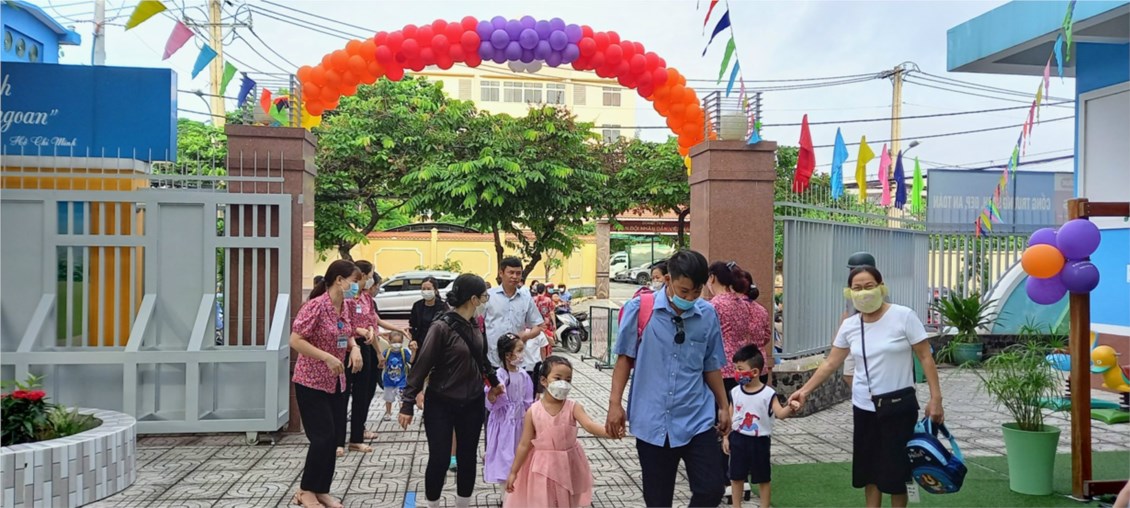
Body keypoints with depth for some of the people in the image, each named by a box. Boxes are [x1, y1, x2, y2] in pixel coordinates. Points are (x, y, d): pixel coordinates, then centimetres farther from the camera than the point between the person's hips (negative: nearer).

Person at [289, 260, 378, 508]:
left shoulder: (346, 307, 3)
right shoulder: (316, 306, -21)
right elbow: (295, 341, -22)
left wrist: (354, 348, -4)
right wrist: (327, 357, -26)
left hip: (336, 382, 8)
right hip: (311, 382, -8)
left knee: (334, 437, 10)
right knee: (323, 438, -6)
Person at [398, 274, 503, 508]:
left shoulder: (474, 326, 2)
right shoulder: (442, 327, -18)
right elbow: (422, 366, -16)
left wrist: (493, 381, 31)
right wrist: (408, 404, -16)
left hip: (472, 404, 6)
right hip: (441, 405, -6)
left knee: (468, 458, 12)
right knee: (439, 460, 0)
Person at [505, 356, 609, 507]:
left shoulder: (573, 407, -9)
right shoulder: (533, 411, -9)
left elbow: (590, 425, -26)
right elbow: (525, 445, -3)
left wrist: (608, 432, -46)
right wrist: (513, 472, -1)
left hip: (568, 466, 1)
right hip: (543, 468, -1)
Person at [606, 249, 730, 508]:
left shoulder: (708, 315, -1)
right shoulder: (639, 309, -8)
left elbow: (711, 366, 10)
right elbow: (625, 358, 1)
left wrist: (723, 407, 16)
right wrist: (615, 403, -2)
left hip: (698, 419, 2)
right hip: (652, 421, -1)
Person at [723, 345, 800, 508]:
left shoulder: (768, 394, -14)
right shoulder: (735, 392, -2)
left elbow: (780, 414, -22)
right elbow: (731, 416, 6)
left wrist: (790, 408, -43)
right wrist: (726, 437, 6)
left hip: (760, 441, -3)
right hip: (738, 439, 3)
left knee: (763, 478, 10)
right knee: (736, 476, 13)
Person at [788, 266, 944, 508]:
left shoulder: (903, 316, -11)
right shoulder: (849, 326, 1)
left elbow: (926, 357, -8)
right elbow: (831, 363, 6)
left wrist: (936, 398, -12)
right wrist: (805, 390, -3)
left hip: (899, 405, -4)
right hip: (864, 407, 4)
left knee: (895, 469, 2)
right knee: (869, 468, 11)